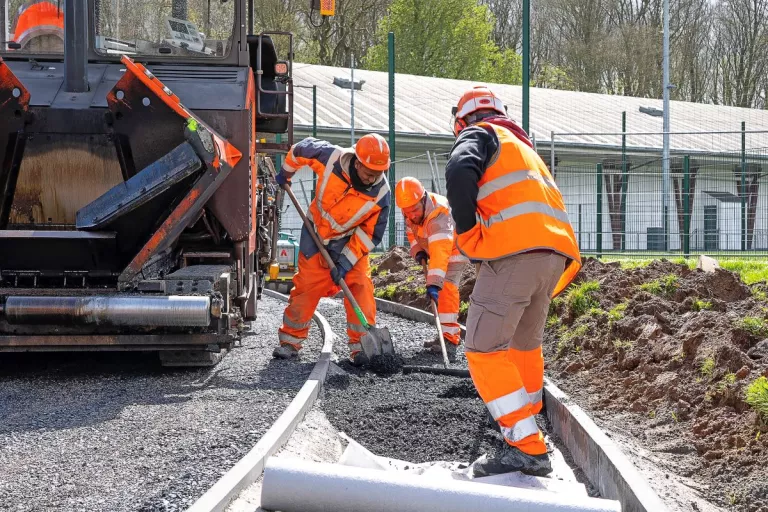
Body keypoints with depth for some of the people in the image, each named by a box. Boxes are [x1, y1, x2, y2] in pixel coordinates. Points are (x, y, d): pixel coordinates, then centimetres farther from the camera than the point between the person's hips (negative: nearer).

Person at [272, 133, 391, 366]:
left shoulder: (381, 193, -25)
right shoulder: (330, 157, -28)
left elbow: (371, 233, -15)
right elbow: (301, 149, -6)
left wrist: (347, 261, -21)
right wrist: (286, 172, 11)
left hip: (351, 240, 0)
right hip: (316, 234, 0)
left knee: (360, 288, -13)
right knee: (306, 287, 5)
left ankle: (361, 345, -7)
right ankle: (290, 340, 19)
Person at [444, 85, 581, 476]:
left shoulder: (479, 135, 10)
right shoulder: (523, 146, 35)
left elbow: (460, 171, -13)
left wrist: (467, 234, -6)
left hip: (514, 252, -8)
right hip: (556, 252, 8)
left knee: (484, 350, -6)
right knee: (525, 345, 24)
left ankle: (528, 448, -12)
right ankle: (524, 423, 36)